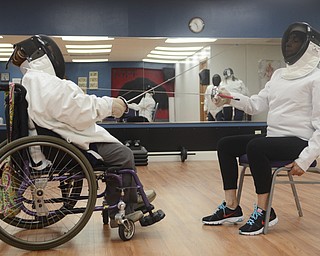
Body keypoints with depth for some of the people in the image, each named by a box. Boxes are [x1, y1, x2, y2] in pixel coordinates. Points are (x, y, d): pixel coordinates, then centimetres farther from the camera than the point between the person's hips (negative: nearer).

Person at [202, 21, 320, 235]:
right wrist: (232, 99, -7)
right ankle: (232, 208, 1)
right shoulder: (279, 74, 14)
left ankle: (265, 211, -17)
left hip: (299, 141, -8)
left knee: (255, 146, -33)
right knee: (225, 145, -2)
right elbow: (257, 104, 10)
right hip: (274, 137, 8)